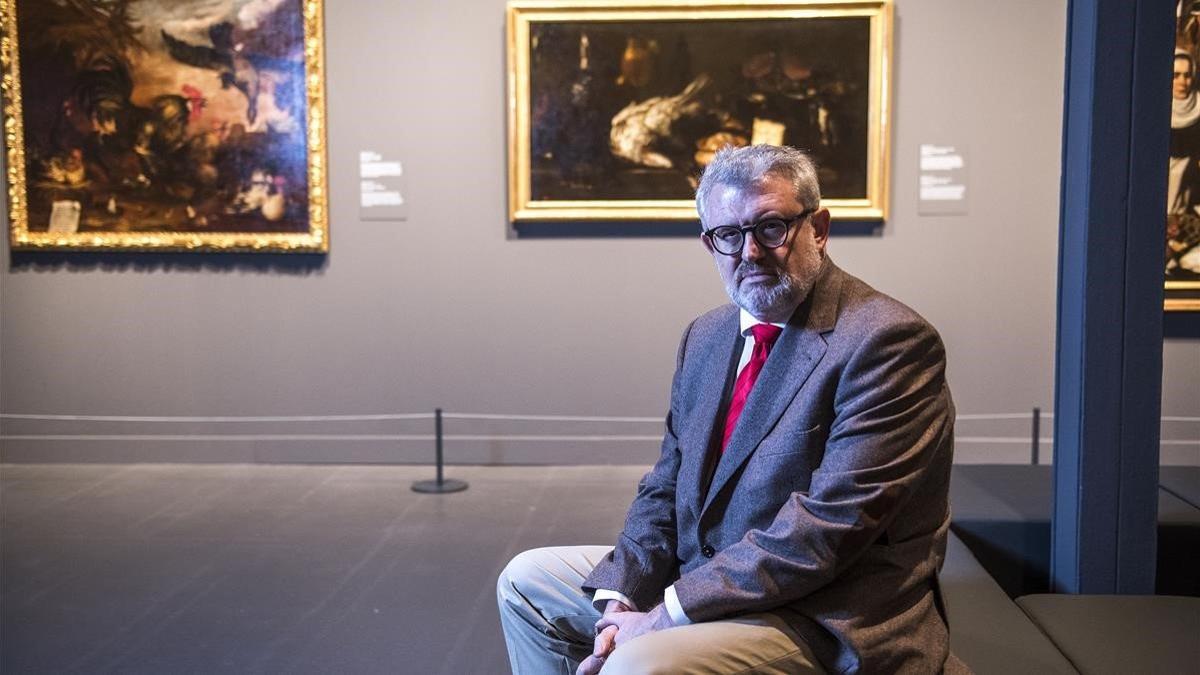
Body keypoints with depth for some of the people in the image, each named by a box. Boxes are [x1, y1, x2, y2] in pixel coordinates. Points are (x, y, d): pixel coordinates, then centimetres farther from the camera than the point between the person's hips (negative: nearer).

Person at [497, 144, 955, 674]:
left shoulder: (888, 341, -17)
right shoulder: (705, 337, 9)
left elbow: (831, 523, -24)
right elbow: (666, 487, 9)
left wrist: (669, 615, -22)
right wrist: (619, 598, -8)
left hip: (828, 623, -8)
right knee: (526, 581, 12)